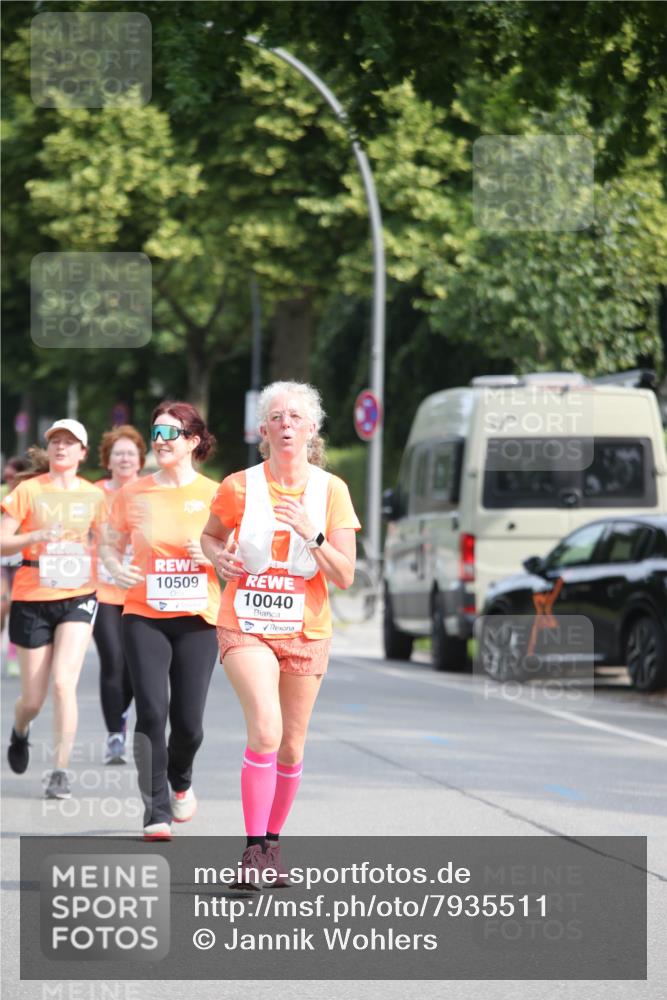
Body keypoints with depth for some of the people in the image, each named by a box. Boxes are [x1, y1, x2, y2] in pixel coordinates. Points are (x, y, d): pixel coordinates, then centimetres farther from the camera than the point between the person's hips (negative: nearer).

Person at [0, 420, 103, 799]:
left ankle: (62, 771, -13)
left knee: (63, 681, -19)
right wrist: (35, 537, -21)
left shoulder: (95, 496, 6)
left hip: (78, 598, 0)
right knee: (33, 699, 4)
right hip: (32, 600, 0)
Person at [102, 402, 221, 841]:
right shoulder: (134, 493, 4)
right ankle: (157, 812, -7)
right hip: (144, 616, 0)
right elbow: (112, 544, 13)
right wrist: (117, 568, -8)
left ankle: (181, 781, 35)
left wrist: (213, 556, -14)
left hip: (198, 619, 0)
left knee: (188, 720, 1)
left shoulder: (214, 495, 1)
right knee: (152, 711, -13)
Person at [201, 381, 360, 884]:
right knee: (266, 730, -21)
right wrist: (219, 556, -7)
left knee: (291, 745, 7)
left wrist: (312, 535, -20)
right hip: (245, 625, -2)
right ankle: (253, 848, -16)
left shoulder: (331, 490, -3)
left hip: (306, 630, 2)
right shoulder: (239, 488, -4)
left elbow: (345, 576, -5)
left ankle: (273, 842, 27)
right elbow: (210, 535, 15)